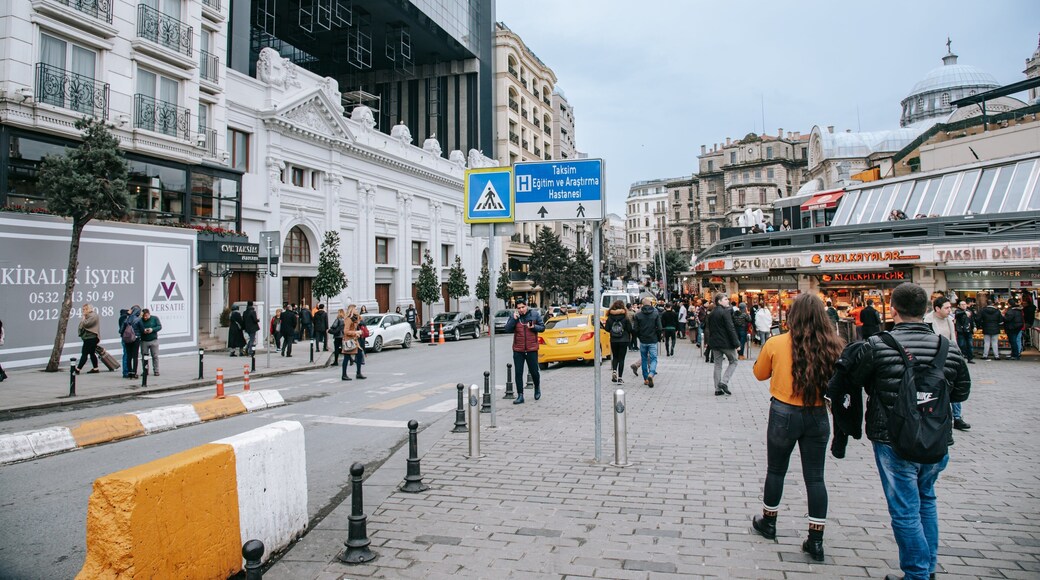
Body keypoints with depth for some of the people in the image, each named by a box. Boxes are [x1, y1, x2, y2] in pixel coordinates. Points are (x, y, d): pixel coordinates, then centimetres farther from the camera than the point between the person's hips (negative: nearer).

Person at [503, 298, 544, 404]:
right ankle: (520, 396, 9)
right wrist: (514, 319, -14)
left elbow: (542, 327, 4)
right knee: (518, 373, 1)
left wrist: (534, 327, -14)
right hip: (518, 350, 1)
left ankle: (537, 388, 36)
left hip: (532, 349, -1)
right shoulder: (514, 316, 2)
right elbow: (507, 329, -4)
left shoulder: (535, 315, 0)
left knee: (534, 372, 7)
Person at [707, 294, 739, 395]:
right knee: (733, 361, 10)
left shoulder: (711, 313, 10)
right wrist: (736, 342, -15)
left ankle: (718, 389, 11)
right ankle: (724, 382, -3)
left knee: (718, 365, 11)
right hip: (726, 342, -7)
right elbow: (731, 328, -18)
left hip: (715, 342, 7)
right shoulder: (726, 312, -15)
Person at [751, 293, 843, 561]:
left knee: (776, 470, 17)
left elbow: (760, 373, 5)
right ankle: (816, 540, 16)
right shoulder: (833, 346, -10)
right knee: (815, 476, 11)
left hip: (783, 414, -1)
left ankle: (768, 522, 34)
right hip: (818, 416, 1)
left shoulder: (776, 344, -12)